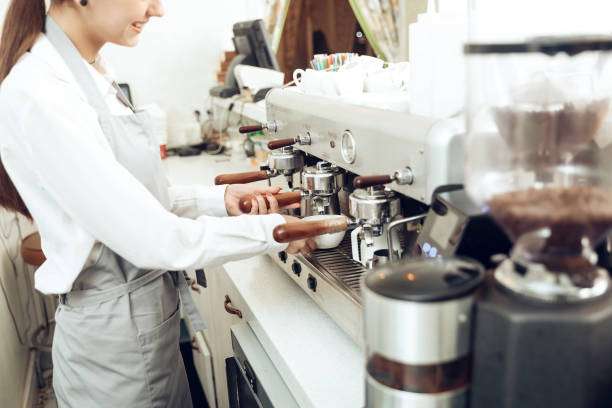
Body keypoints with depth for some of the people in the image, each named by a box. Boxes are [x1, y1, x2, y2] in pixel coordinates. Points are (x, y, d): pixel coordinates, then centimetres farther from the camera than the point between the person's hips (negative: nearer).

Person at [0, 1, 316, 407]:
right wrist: (273, 230, -17)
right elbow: (153, 240, -26)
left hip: (149, 315, 8)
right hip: (114, 344, -8)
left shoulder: (90, 73, 5)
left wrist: (220, 198, -3)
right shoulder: (38, 95, -24)